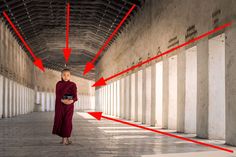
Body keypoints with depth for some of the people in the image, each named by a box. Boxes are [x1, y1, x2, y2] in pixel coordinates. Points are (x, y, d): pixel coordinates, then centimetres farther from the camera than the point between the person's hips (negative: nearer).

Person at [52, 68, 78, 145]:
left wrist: (72, 100, -32)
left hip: (69, 106, -1)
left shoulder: (72, 85, 1)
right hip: (60, 105, 1)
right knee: (59, 121, 3)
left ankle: (65, 139, 1)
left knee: (67, 121, -7)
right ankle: (64, 138, 17)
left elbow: (75, 96, -9)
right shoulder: (58, 84, 4)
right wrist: (63, 100, -27)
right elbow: (57, 95, -7)